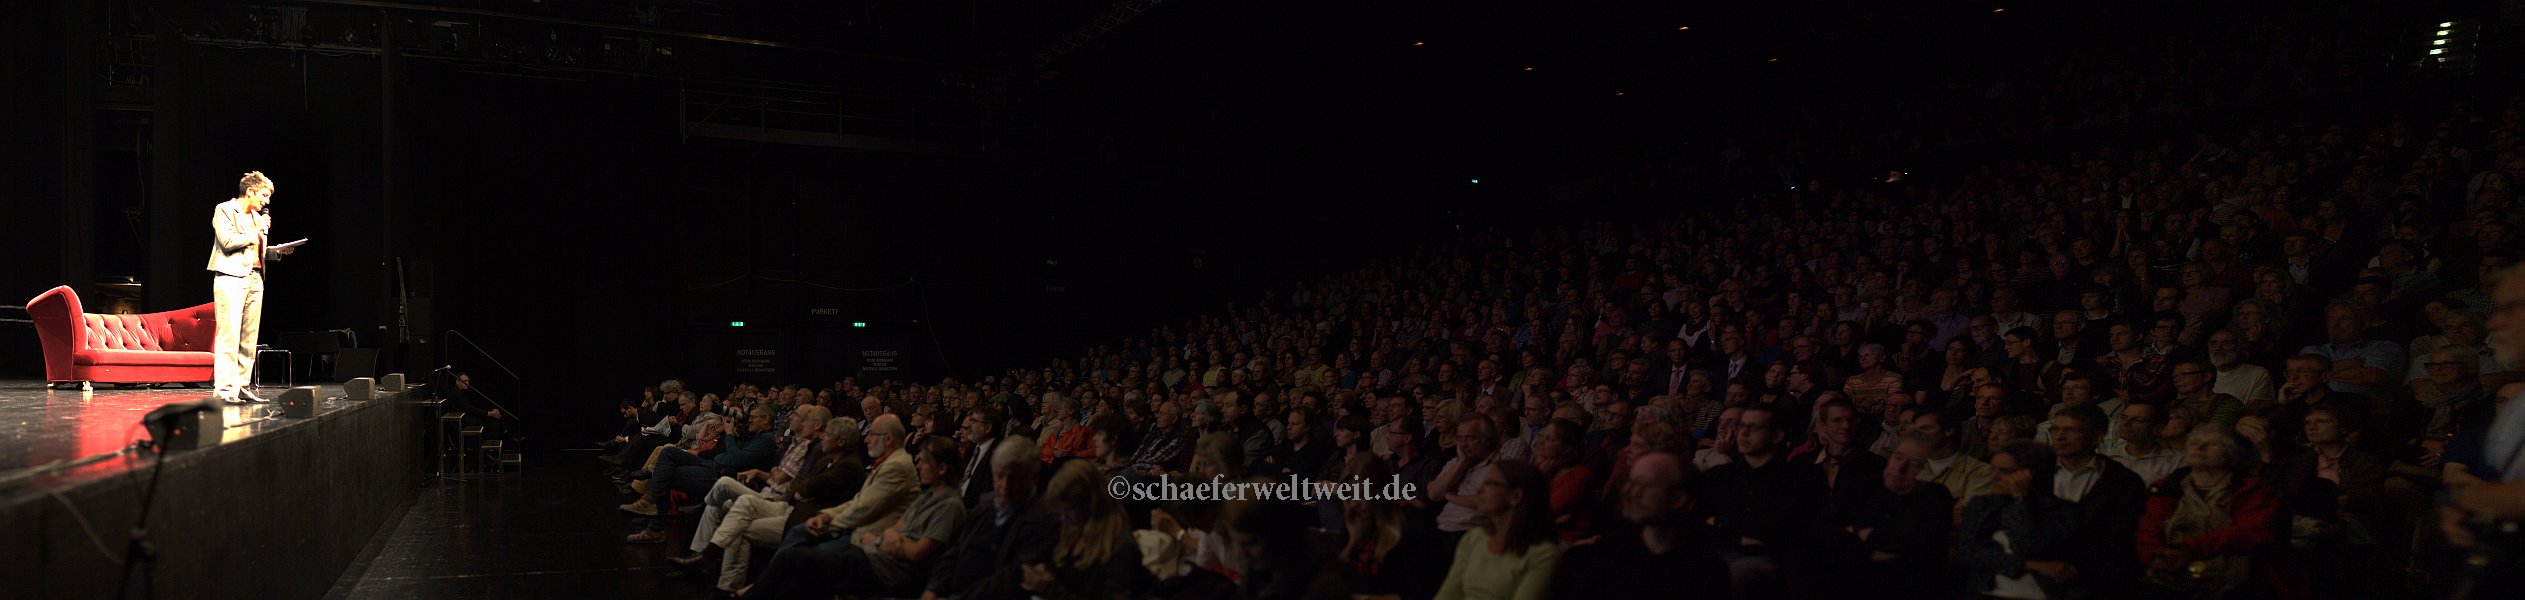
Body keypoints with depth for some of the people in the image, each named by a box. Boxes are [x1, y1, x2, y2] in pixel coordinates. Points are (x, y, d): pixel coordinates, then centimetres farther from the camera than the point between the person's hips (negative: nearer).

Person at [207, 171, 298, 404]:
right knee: (229, 335, -12)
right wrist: (256, 233, -5)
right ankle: (223, 389, -12)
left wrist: (278, 251, 9)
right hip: (231, 278, -8)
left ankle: (242, 386, 10)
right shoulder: (224, 210, -1)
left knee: (249, 336, 7)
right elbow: (227, 241, -14)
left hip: (254, 279, 8)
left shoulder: (257, 217, 21)